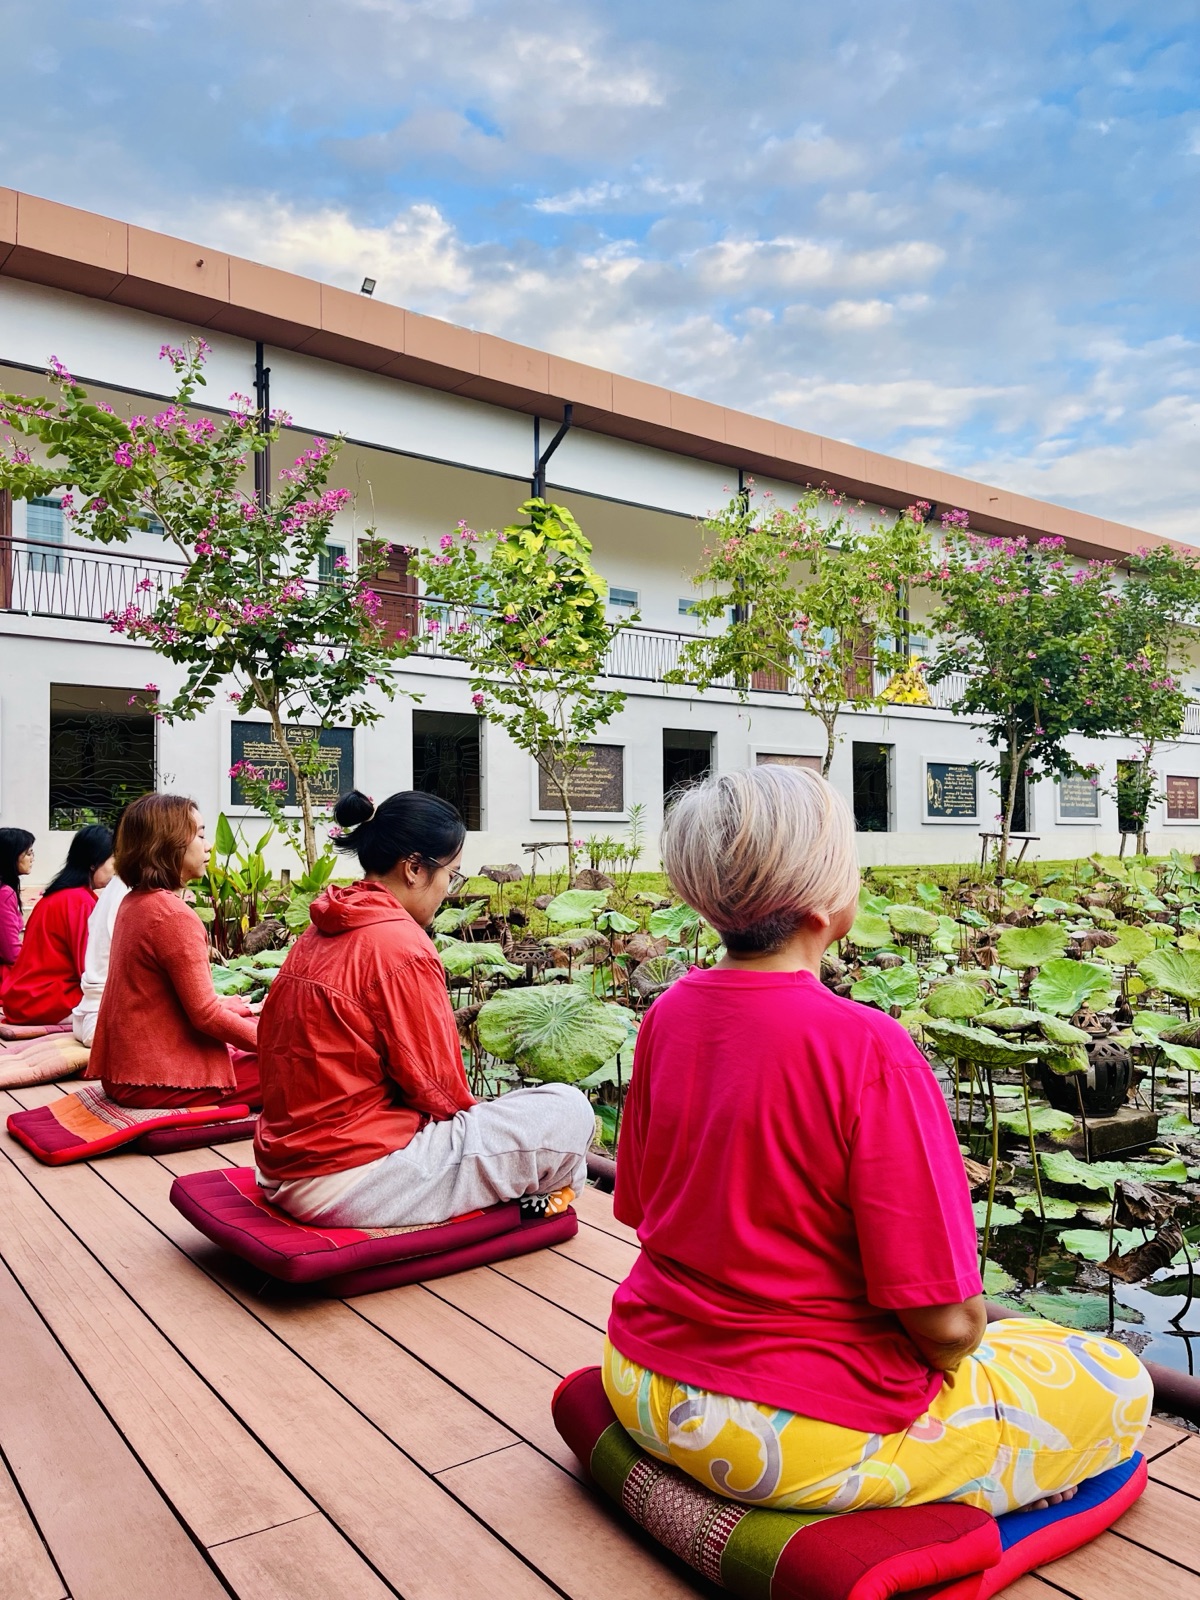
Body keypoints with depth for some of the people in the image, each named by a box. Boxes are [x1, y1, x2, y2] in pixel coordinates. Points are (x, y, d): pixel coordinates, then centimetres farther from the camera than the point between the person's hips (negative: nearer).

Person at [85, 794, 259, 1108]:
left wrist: (242, 1008, 19)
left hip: (129, 1066, 10)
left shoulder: (134, 902, 8)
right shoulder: (174, 916, -21)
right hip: (159, 1080, -10)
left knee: (250, 1021, 19)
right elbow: (205, 1015, -20)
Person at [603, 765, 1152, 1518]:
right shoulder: (867, 1049, -27)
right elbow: (948, 1319, -22)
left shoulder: (668, 1014, -7)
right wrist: (955, 1342, 2)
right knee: (1120, 1383, 11)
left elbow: (641, 1207, 5)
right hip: (798, 1438, -6)